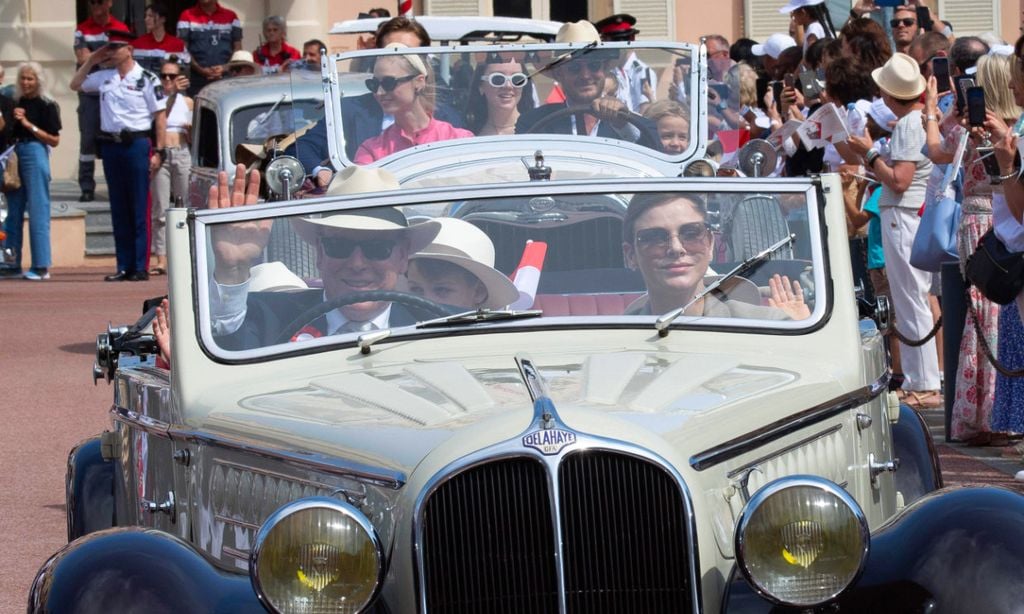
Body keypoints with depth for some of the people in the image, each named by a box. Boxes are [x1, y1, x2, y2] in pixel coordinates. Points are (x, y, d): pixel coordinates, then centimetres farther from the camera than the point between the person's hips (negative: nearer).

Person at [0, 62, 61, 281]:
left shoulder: (46, 106, -4)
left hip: (35, 154, -7)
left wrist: (29, 125, -14)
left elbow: (54, 140, -9)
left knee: (37, 211, -6)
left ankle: (41, 267, -4)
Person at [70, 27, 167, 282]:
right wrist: (91, 60, 13)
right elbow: (76, 85, 25)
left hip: (137, 144, -6)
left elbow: (160, 117, -5)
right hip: (111, 144, 6)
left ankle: (141, 267, -1)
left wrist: (158, 151, -11)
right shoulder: (105, 77, 11)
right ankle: (124, 266, 13)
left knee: (140, 209, -3)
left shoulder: (147, 80, -4)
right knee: (118, 209, 8)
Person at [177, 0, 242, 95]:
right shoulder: (187, 16, 7)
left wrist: (225, 68, -7)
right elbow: (183, 50, 2)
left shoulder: (231, 16, 12)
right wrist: (200, 69, -13)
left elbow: (237, 48, 11)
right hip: (197, 80, -1)